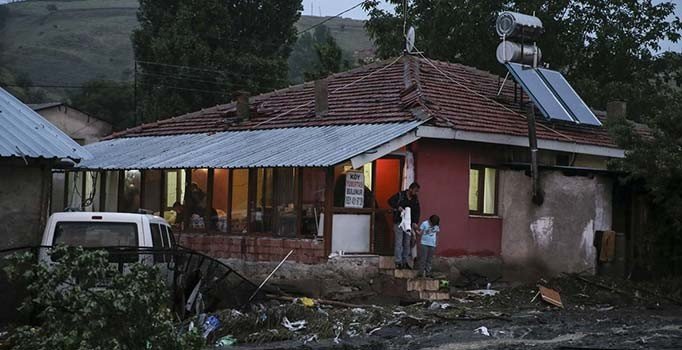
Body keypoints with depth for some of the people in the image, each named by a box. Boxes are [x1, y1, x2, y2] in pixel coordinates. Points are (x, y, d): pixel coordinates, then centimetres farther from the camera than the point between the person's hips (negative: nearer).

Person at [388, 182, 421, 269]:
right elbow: (390, 201, -8)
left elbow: (417, 212, 10)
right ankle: (398, 262, -6)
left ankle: (405, 262, 11)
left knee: (407, 243, 6)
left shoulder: (415, 199, 11)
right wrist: (397, 207, -21)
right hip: (399, 222, -5)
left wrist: (415, 222, -3)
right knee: (399, 242, -7)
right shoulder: (400, 195, -5)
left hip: (409, 223, 5)